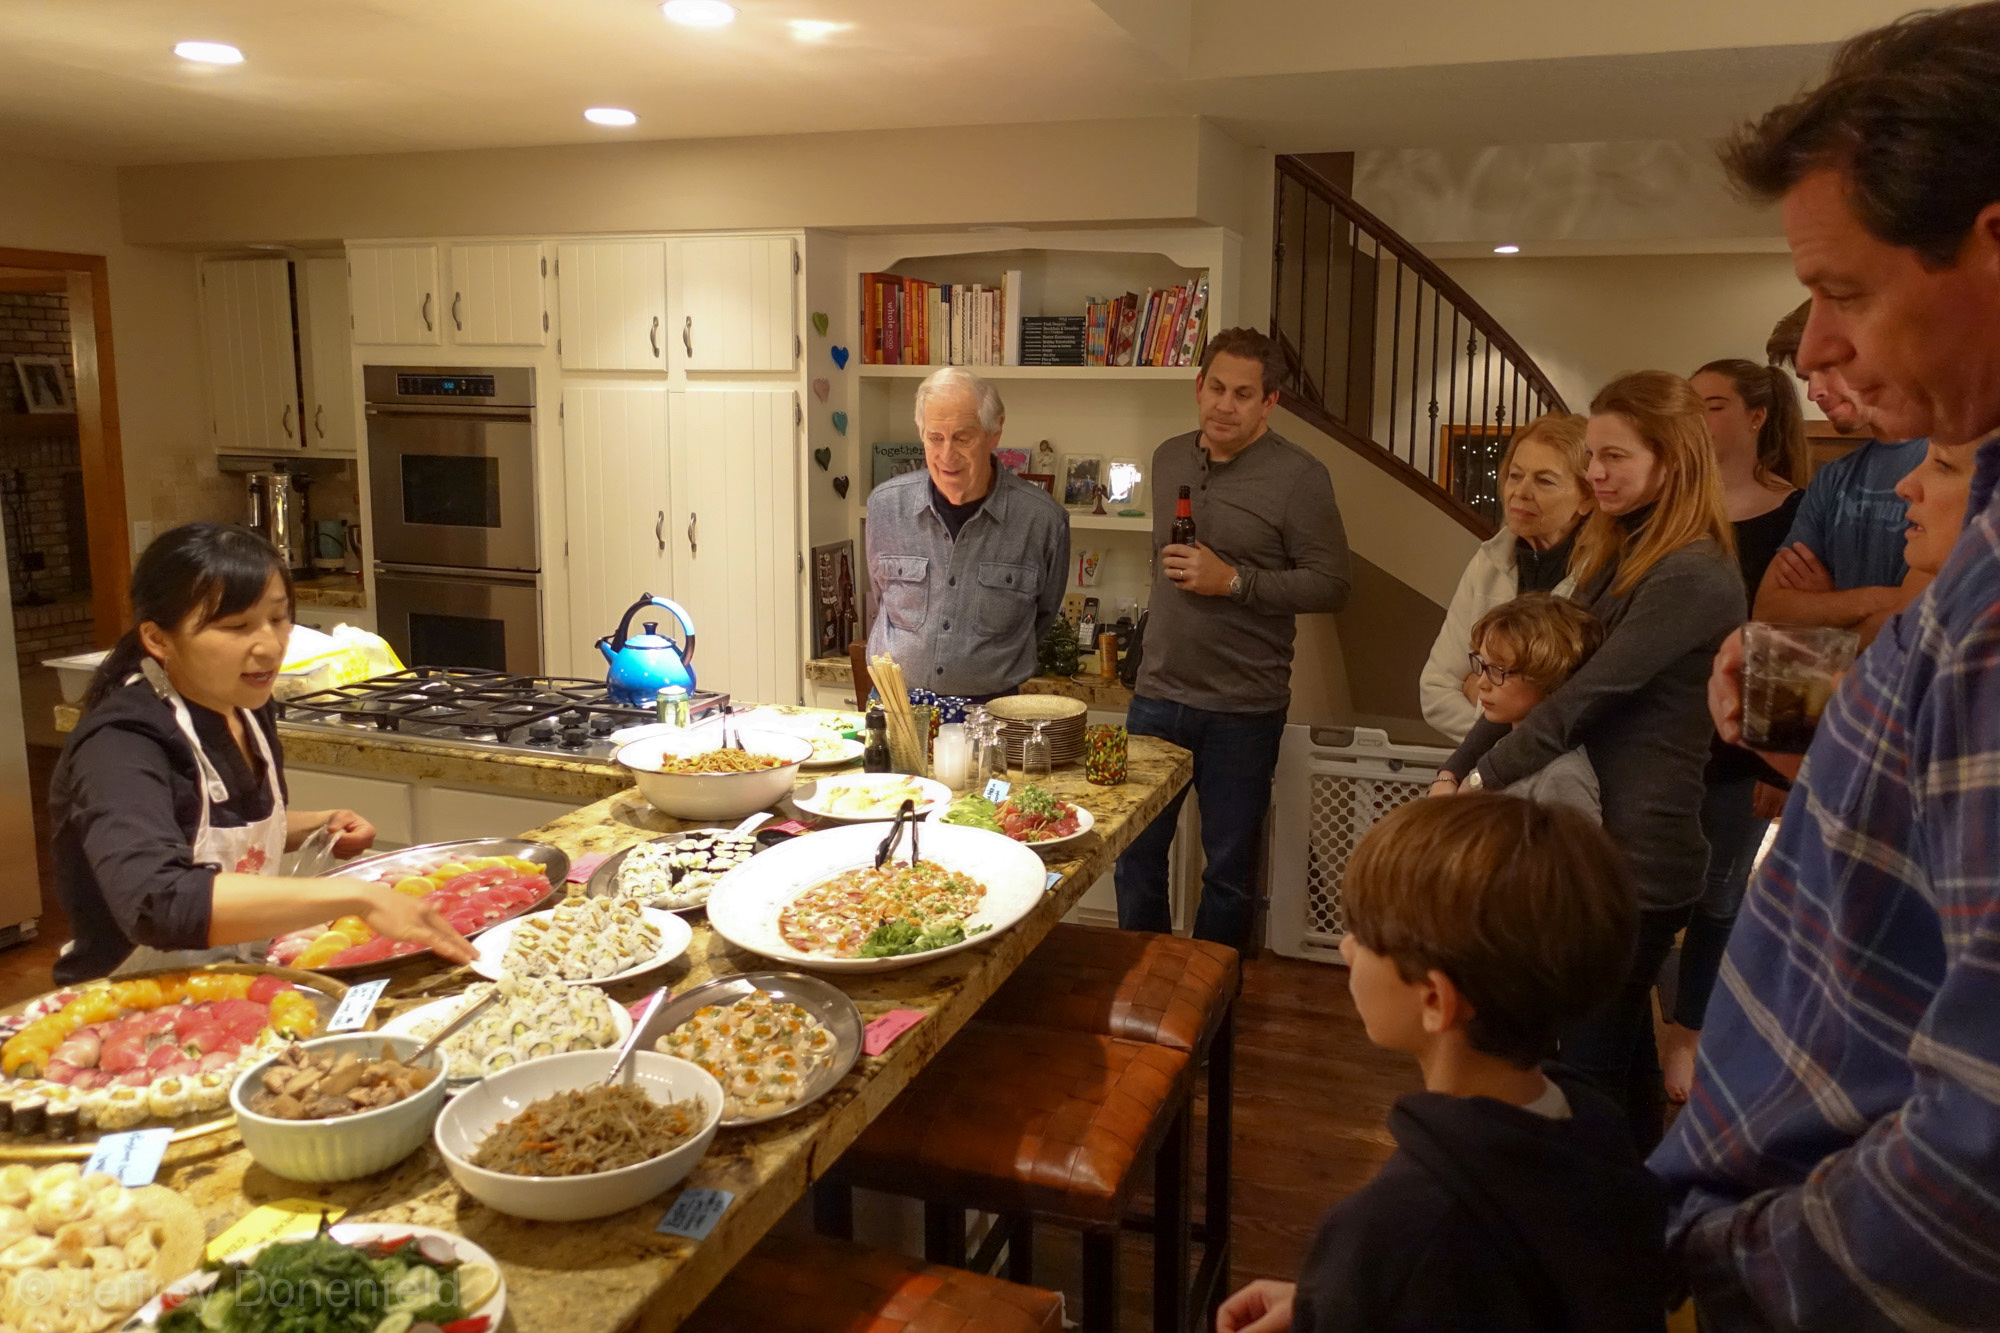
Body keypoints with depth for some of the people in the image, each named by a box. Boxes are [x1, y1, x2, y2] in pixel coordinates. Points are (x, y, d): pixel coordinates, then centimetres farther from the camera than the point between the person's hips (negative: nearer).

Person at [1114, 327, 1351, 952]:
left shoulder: (1298, 477, -10)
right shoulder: (1169, 459, 9)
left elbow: (1331, 586, -13)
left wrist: (1233, 581, -21)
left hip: (1243, 709, -5)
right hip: (1158, 693, 5)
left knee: (1228, 871, 10)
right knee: (1135, 854, 11)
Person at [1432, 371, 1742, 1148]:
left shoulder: (1693, 578, -19)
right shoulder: (1618, 554, 10)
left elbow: (1583, 698, -21)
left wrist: (1479, 784, -12)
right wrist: (1455, 769, 1)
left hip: (1640, 851, -9)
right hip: (1596, 835, 9)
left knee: (1591, 1060, 2)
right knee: (1621, 1049, 20)